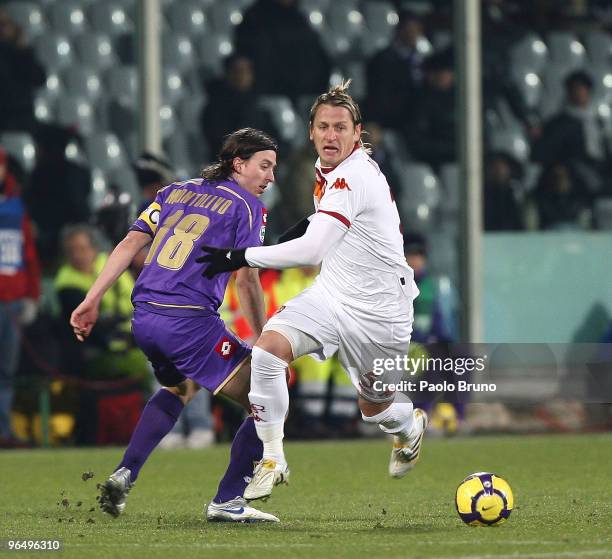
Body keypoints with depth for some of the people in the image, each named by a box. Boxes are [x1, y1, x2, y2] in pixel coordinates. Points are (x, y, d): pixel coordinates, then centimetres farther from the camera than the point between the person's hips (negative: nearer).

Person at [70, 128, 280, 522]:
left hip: (144, 320, 7)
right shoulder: (247, 205, 3)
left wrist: (92, 301, 9)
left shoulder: (176, 191, 20)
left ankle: (124, 475, 22)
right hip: (190, 323, -7)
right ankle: (228, 501, -2)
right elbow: (247, 280, -5)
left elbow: (130, 244, 11)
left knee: (181, 386, 36)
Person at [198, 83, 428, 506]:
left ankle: (410, 424, 51)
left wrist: (241, 257, -28)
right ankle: (272, 459, -11)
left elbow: (310, 250, -33)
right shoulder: (328, 170, 3)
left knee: (375, 410, 12)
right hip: (331, 296, 7)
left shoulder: (353, 178, -26)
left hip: (378, 312, -7)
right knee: (267, 350, -21)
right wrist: (312, 223, 11)